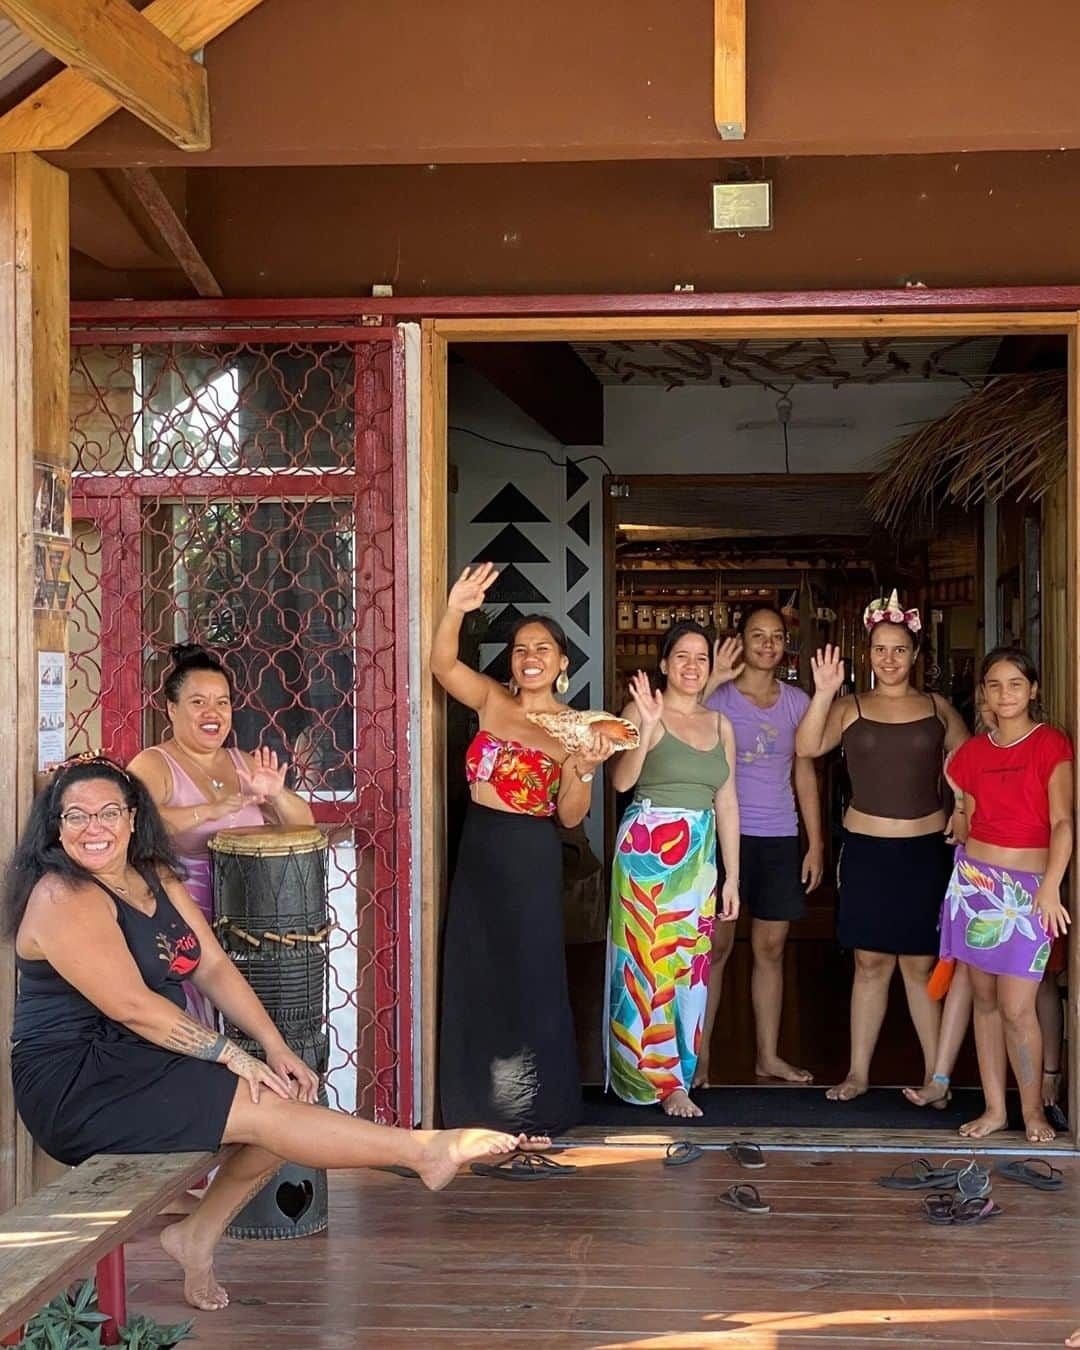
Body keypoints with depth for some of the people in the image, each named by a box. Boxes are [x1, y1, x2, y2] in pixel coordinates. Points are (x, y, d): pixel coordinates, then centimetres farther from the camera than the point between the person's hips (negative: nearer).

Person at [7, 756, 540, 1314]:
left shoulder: (157, 878, 10)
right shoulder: (62, 899, -16)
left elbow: (214, 967, 8)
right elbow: (132, 1006, -21)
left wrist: (276, 1049, -4)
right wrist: (234, 1056, -19)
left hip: (139, 1063, 9)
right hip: (75, 1088, -9)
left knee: (286, 1097, -4)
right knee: (263, 1110, -19)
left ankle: (197, 1236, 8)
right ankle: (426, 1150, -17)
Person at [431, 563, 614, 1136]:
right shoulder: (492, 699, 3)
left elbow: (571, 816, -4)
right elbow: (442, 664, -13)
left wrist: (586, 768, -21)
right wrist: (455, 610, -27)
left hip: (530, 857, -4)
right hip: (477, 850, 4)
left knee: (530, 980, 3)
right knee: (475, 976, 11)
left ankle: (535, 1110, 18)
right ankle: (484, 1102, 27)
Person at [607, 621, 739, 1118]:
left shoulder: (719, 724, 12)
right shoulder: (643, 711, -4)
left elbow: (727, 803, 13)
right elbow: (621, 780, -18)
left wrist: (732, 877, 11)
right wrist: (647, 727, -31)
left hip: (699, 855, 5)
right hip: (647, 849, -5)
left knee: (690, 963, 8)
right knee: (650, 961, -3)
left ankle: (681, 1068, 19)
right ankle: (663, 1080, 6)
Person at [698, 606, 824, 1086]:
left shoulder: (797, 701, 10)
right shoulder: (718, 696, -3)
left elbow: (804, 775, 13)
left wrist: (815, 843, 9)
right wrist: (713, 680, -31)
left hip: (780, 838, 4)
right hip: (727, 834, -4)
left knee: (771, 948, 10)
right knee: (716, 946, -2)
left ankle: (768, 1055, 19)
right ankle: (699, 1055, 7)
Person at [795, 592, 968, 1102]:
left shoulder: (938, 709, 6)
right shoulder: (849, 708, 3)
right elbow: (808, 747, -12)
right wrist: (823, 692, -22)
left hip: (925, 849, 0)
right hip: (866, 848, 0)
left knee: (921, 963, 4)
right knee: (870, 962, 6)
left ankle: (936, 1073, 12)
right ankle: (858, 1072, 15)